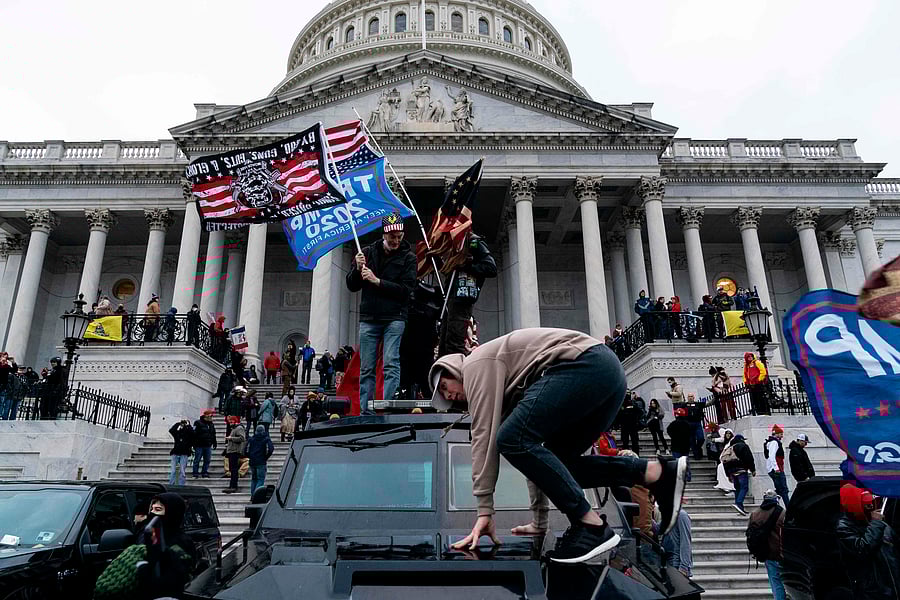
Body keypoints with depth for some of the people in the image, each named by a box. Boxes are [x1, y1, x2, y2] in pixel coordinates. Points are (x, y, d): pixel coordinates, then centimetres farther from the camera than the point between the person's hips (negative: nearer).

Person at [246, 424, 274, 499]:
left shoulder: (251, 438, 9)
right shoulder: (266, 439, -3)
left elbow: (246, 450, 5)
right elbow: (270, 449, -15)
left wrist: (251, 457, 14)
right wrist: (266, 457, -2)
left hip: (252, 462, 4)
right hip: (261, 462, -4)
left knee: (253, 479, 17)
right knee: (261, 479, -2)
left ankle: (252, 495, 15)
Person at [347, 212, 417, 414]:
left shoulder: (408, 257, 2)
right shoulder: (368, 252, 10)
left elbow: (407, 289, -9)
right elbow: (351, 286, 11)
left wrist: (377, 281, -14)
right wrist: (358, 269, -8)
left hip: (394, 318, -3)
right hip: (368, 318, 3)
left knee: (391, 364, -11)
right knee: (366, 368, 4)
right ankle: (365, 411, 9)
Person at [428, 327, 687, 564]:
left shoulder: (476, 364, 6)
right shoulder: (507, 389, 31)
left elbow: (484, 436, -4)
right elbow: (534, 449, 32)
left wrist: (484, 510, -4)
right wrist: (539, 520, 33)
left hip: (585, 363, -10)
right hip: (609, 371, 10)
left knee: (512, 439, -13)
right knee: (555, 463, 13)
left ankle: (591, 525, -12)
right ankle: (659, 472, 5)